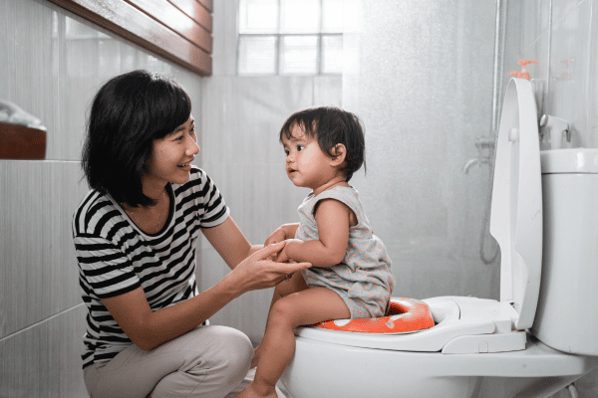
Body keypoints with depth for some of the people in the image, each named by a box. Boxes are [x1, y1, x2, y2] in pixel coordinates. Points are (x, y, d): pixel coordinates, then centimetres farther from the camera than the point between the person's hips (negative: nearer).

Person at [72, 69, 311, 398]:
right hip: (115, 366, -5)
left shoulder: (194, 185, -9)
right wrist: (235, 285, -35)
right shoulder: (97, 223, -26)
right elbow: (145, 333, -26)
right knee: (229, 349, -30)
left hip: (185, 338, 6)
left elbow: (243, 256, -4)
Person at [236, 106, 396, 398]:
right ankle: (267, 349, 42)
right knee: (285, 285, 27)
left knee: (285, 311, -25)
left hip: (355, 294, -12)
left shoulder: (332, 202, -23)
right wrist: (285, 231, 11)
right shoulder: (332, 197, 11)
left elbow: (332, 252, -34)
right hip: (343, 285, 12)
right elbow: (318, 231, 27)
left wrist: (291, 248, -21)